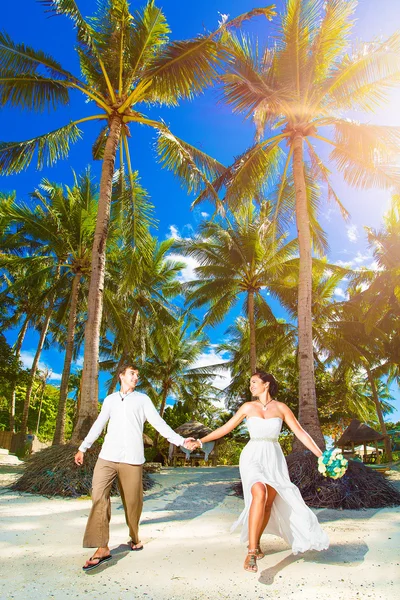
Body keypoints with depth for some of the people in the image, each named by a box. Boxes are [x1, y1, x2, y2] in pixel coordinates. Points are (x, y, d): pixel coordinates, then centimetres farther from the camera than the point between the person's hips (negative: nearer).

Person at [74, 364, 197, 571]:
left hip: (132, 458, -1)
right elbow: (98, 425, 20)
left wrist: (181, 441, -9)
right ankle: (102, 548, -5)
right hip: (107, 456, 2)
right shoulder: (110, 399, 13)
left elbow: (159, 423, 0)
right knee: (99, 495, -11)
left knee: (132, 501, 5)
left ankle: (134, 537, 30)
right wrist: (82, 448, 18)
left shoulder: (142, 399, 6)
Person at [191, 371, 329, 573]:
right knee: (259, 495, -27)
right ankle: (251, 553, -23)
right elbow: (225, 428, 7)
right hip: (252, 457, -2)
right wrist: (200, 441, 5)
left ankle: (255, 543, 36)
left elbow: (300, 433, 1)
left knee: (269, 504, 9)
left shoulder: (281, 407, 0)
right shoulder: (248, 407, 2)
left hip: (273, 459, 2)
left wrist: (321, 455, -6)